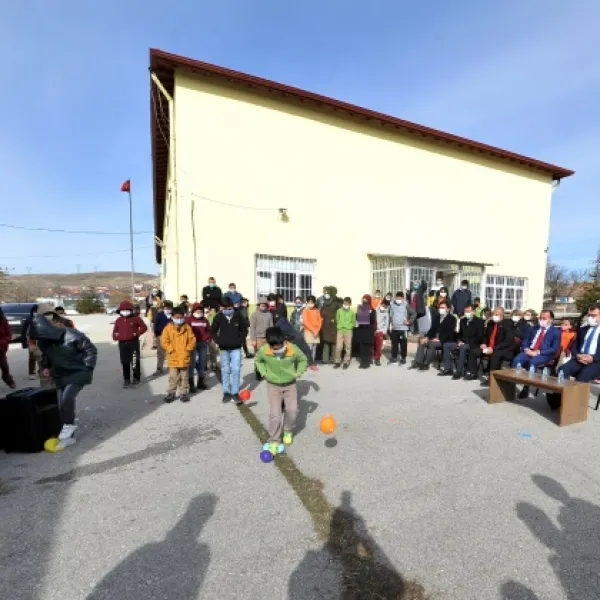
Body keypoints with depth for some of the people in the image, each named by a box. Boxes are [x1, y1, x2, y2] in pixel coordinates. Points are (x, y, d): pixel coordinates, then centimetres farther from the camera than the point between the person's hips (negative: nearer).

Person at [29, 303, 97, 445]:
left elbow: (91, 350, -15)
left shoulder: (73, 335, -24)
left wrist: (88, 367, -16)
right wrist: (45, 367, 6)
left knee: (67, 398, -23)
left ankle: (69, 425, 3)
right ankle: (68, 436, 21)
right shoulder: (42, 340, -4)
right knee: (61, 404, 8)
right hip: (60, 375, 7)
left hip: (78, 372, -7)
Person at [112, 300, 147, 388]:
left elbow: (144, 327, 1)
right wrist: (115, 336, 1)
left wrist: (137, 333, -12)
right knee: (125, 362, 9)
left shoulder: (136, 318, -1)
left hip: (133, 343, -4)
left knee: (135, 362, -2)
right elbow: (115, 330, 21)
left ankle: (136, 379, 11)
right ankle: (126, 380, 21)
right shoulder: (118, 320, 11)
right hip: (122, 344, 4)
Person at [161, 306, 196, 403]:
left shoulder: (187, 327, 1)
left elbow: (192, 339, 1)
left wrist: (188, 349, -9)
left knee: (184, 377, 12)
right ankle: (171, 393, 18)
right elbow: (164, 341, -6)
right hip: (173, 358, -1)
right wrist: (171, 349, -13)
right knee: (173, 377, 5)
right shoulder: (168, 327, -4)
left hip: (185, 357, 1)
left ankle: (184, 393, 23)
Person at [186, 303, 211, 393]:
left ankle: (201, 382, 23)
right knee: (192, 363, -4)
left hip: (203, 344, 5)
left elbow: (209, 330, 16)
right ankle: (191, 384, 1)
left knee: (202, 363, 11)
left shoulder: (205, 320, 13)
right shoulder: (189, 319, -2)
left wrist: (208, 339, 2)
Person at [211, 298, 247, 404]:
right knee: (225, 370, 9)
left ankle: (235, 393, 7)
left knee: (236, 370, -1)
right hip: (224, 348, 1)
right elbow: (213, 331, 5)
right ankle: (226, 392, 21)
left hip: (236, 348, -1)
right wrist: (218, 341, -7)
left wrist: (240, 340, -6)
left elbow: (244, 329, 4)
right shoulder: (219, 317, -6)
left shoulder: (238, 316, -7)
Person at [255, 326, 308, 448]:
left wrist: (298, 373, -10)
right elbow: (258, 361, 2)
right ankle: (274, 440, 15)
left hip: (290, 385, 1)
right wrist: (264, 373, -7)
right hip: (273, 386, 0)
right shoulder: (263, 351, -23)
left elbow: (303, 360, -2)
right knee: (275, 414, -3)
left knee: (292, 410, -1)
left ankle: (288, 431, 29)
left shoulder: (293, 349, -25)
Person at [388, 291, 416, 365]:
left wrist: (409, 321, -9)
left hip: (403, 328, -3)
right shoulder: (392, 305, 5)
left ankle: (403, 358, 15)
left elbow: (414, 313, -4)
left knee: (403, 344, 3)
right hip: (394, 328, 3)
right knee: (394, 344, 11)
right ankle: (394, 357, 23)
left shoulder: (406, 305, -4)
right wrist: (390, 325, 9)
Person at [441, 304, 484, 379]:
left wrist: (466, 342, -18)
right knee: (446, 345, -10)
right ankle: (448, 369, -11)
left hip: (473, 344, -7)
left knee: (463, 347, -37)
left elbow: (480, 337, -13)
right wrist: (460, 341, 1)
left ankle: (459, 371, -32)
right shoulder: (463, 320, 12)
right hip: (462, 343, 7)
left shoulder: (479, 321, -6)